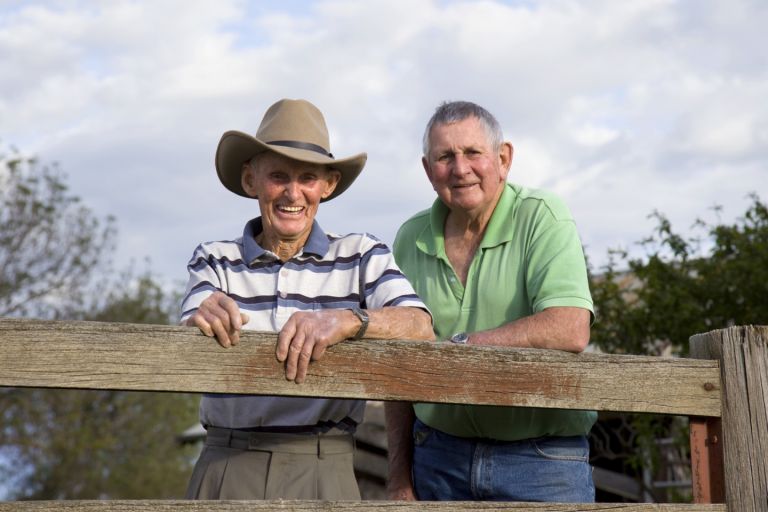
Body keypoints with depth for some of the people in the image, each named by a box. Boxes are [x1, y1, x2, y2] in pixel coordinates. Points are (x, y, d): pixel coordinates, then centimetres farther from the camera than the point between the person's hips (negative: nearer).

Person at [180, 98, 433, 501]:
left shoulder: (362, 256, 3)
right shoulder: (214, 260, 6)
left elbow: (420, 328, -13)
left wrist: (346, 321, -32)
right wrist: (204, 320, -32)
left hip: (324, 471, -1)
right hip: (228, 467, 1)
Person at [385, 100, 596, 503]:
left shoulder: (541, 218, -8)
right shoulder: (411, 239, 5)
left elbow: (569, 331, -22)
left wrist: (458, 345, -20)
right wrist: (400, 477, 5)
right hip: (439, 456, 4)